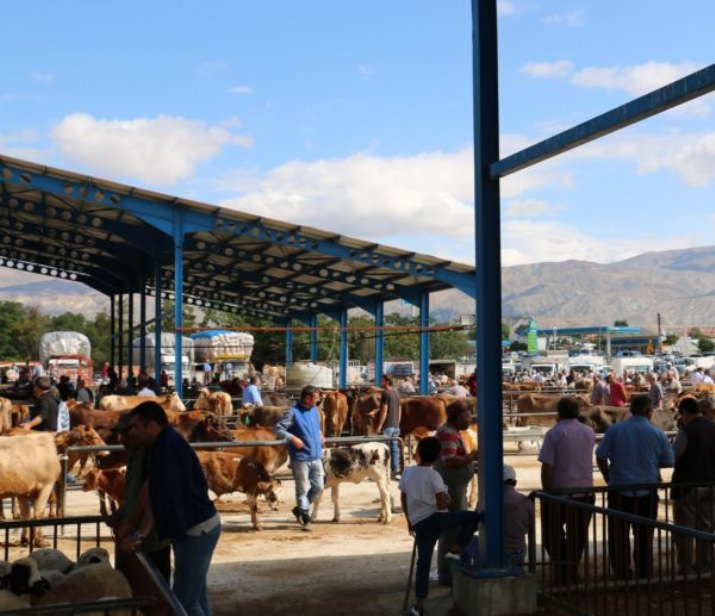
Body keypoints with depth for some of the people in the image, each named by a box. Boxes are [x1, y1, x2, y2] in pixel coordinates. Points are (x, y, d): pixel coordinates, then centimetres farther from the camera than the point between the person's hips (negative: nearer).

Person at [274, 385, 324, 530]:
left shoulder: (314, 410, 9)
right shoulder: (293, 412, -12)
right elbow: (279, 429, -14)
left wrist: (320, 434, 11)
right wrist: (293, 438, -24)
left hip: (316, 456, 7)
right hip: (300, 457, -7)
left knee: (318, 487, 10)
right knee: (303, 488, 2)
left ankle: (300, 509, 28)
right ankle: (305, 516, 14)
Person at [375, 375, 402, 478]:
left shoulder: (386, 394, -12)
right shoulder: (397, 394, 13)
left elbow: (384, 411, -16)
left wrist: (379, 425, -15)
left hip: (387, 426, -8)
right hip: (396, 426, 8)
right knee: (394, 448, 9)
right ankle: (396, 471, 9)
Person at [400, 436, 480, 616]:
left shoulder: (407, 472, 9)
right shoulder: (433, 475, -7)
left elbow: (403, 500, 16)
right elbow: (442, 505, -13)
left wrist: (410, 521, 28)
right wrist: (447, 498, 10)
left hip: (418, 523, 5)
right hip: (435, 518, -5)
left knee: (423, 562, 9)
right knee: (473, 517, 3)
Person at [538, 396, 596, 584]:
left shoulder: (554, 433, -12)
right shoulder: (589, 432, 4)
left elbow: (547, 467, -14)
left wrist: (547, 493, -6)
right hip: (586, 491, 4)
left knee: (553, 533, 12)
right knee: (578, 535, 13)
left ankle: (561, 569, 3)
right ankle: (572, 571, 15)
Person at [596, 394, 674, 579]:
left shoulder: (614, 430, -6)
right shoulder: (658, 434, -4)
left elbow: (601, 457, -5)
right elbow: (668, 462, 5)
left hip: (619, 491, -1)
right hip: (647, 493, 1)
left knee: (618, 537, 10)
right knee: (644, 537, 13)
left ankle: (622, 575, 13)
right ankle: (644, 575, 19)